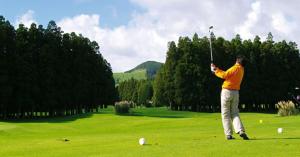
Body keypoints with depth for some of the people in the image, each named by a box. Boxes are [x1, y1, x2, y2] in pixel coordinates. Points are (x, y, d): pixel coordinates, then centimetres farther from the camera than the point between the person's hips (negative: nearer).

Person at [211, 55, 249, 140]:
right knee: (235, 113, 10)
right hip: (235, 93, 7)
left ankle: (228, 134, -2)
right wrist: (217, 69, 19)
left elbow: (224, 75, -17)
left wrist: (215, 71, -1)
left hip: (227, 91, -7)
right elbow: (227, 73, 18)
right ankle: (241, 131, -10)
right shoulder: (241, 70, 15)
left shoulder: (236, 68, -10)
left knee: (225, 114, 1)